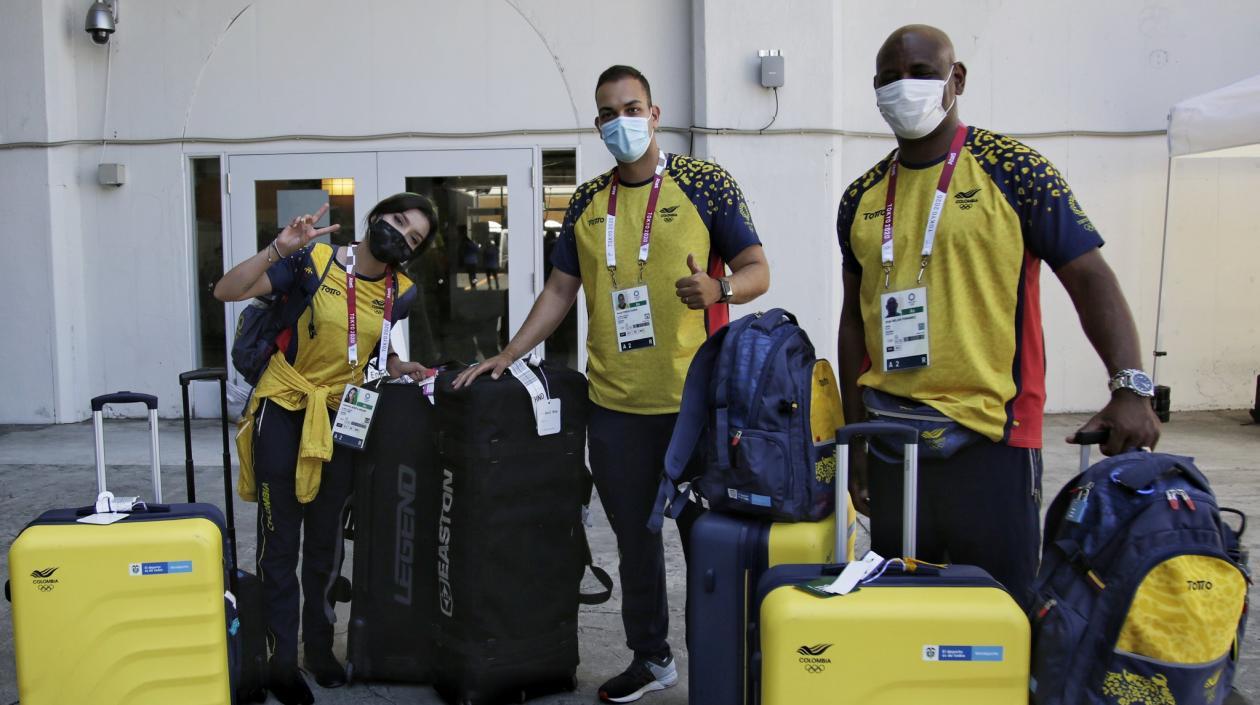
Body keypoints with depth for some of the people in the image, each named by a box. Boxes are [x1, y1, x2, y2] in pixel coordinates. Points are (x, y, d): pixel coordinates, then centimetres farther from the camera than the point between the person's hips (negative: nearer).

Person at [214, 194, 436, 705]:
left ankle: (319, 647, 30)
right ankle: (281, 660, 14)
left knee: (325, 541, 15)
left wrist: (396, 366, 1)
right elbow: (227, 291, -18)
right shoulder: (312, 261, -13)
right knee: (280, 542, 1)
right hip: (284, 412, -4)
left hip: (340, 418, 4)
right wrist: (280, 248, -28)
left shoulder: (400, 294, -1)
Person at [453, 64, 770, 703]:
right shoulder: (586, 203, 11)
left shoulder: (705, 184, -1)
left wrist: (717, 288, -23)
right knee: (634, 535, 13)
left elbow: (757, 270, -1)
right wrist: (507, 355, 7)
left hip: (693, 398, -4)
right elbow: (560, 290, 15)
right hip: (614, 403, 4)